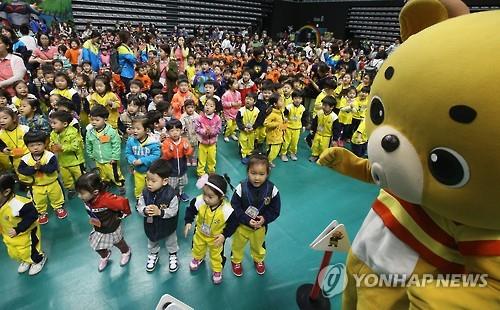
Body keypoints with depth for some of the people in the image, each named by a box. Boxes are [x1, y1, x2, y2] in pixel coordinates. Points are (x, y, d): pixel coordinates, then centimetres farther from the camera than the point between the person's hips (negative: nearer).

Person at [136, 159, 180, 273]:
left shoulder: (171, 194, -32)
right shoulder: (145, 193, -20)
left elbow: (173, 211, -26)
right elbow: (139, 206, -12)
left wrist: (160, 212, -38)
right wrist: (145, 210, -34)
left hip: (167, 226, -3)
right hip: (151, 225, 3)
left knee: (171, 242, 25)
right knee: (152, 242, 31)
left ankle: (173, 256, 54)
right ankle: (153, 255, 60)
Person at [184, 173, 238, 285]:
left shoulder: (227, 210, -38)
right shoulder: (199, 201, -32)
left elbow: (233, 223, -21)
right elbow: (191, 210, -11)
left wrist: (224, 235, -28)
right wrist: (188, 222, -23)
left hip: (216, 237, -3)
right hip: (200, 233, 3)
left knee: (216, 255, 23)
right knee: (197, 248, 33)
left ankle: (217, 270, 54)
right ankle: (198, 258, 68)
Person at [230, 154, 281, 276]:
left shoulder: (272, 190, -22)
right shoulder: (241, 188, -27)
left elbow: (275, 210, -11)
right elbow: (235, 208, -20)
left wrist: (264, 219, -26)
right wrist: (247, 220, -28)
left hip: (261, 226, 2)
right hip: (242, 225, -1)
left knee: (258, 245, 29)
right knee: (238, 245, 24)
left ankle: (258, 260, 60)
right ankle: (236, 261, 55)